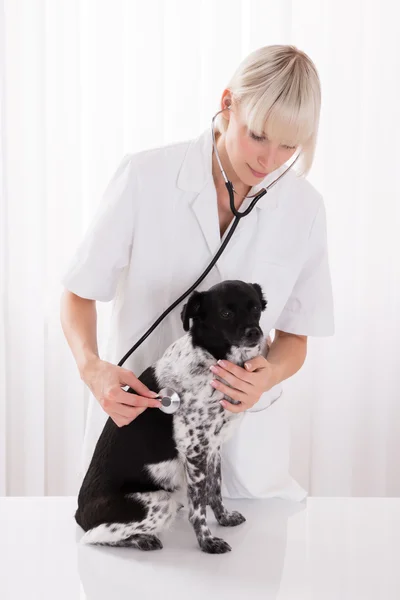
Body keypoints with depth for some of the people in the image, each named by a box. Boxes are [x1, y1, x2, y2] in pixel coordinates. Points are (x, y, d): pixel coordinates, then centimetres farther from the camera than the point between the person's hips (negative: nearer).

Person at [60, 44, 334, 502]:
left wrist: (270, 374, -21)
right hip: (133, 413, -1)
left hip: (242, 437, 2)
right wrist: (91, 367, -25)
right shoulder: (144, 177, -15)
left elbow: (295, 335, 2)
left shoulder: (304, 208, -7)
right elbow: (79, 293, -5)